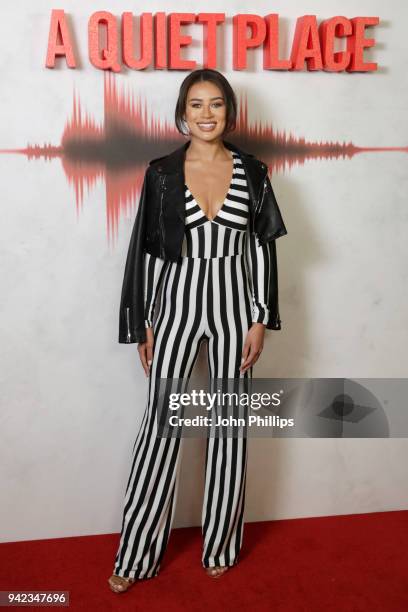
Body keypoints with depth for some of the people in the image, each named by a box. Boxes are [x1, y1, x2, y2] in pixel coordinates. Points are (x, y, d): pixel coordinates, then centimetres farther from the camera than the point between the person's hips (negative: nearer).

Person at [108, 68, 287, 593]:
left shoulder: (251, 172, 3)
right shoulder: (161, 173, 0)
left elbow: (263, 248, 3)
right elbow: (147, 251, 1)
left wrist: (260, 320, -3)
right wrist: (143, 326, 0)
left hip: (234, 301, 1)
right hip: (177, 301, -1)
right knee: (160, 422, 2)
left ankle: (221, 544, 28)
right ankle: (137, 554, 18)